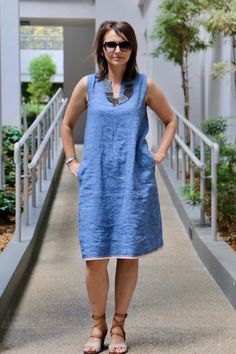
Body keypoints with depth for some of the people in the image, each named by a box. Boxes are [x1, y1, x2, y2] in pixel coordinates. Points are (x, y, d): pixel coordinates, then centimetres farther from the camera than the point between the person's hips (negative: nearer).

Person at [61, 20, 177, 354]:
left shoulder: (145, 86, 2)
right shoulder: (88, 85, 4)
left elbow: (171, 120, 15)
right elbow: (67, 124, 17)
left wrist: (160, 154, 5)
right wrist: (72, 161, 10)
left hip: (134, 181, 0)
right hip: (96, 181, 0)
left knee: (129, 255, 4)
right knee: (95, 257, -2)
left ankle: (118, 325, 19)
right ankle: (98, 325, 17)